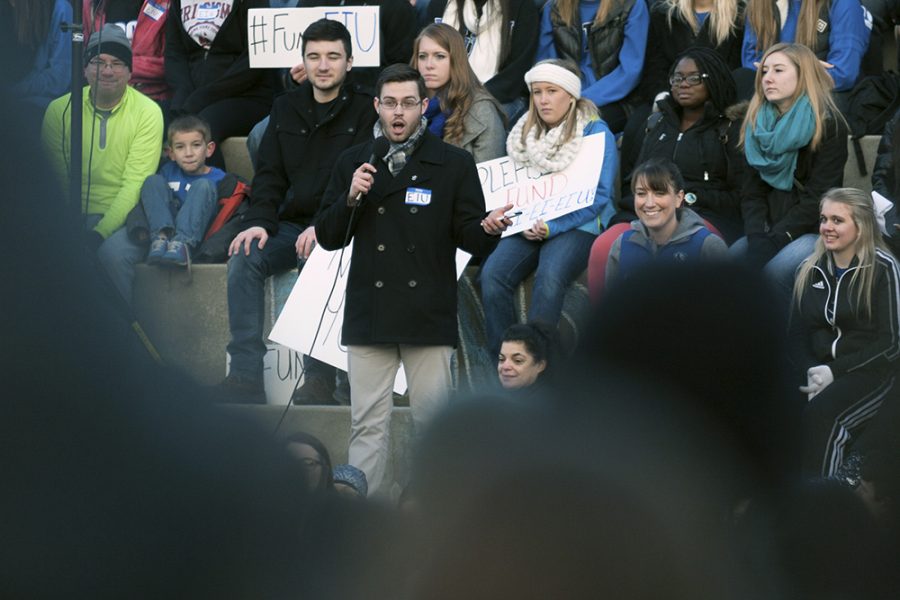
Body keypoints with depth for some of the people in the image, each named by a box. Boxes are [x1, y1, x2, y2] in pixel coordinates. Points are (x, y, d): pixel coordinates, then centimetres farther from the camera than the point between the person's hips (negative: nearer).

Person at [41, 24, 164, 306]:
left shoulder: (147, 112, -1)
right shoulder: (60, 110, 6)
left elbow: (135, 183, -8)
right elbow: (54, 178, 5)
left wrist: (101, 231, -20)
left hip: (124, 219, -2)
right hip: (76, 218, 2)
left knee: (113, 251, -34)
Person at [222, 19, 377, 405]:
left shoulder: (366, 111, -1)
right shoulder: (286, 108, 15)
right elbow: (270, 175, 12)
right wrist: (259, 221, -6)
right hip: (292, 224, 5)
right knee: (244, 258, -22)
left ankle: (319, 377, -29)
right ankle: (245, 374, -25)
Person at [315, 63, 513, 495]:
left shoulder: (454, 164, 4)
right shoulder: (354, 163, 10)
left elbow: (468, 237, 3)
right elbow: (327, 238, 9)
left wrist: (488, 229, -20)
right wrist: (351, 198, -8)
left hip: (430, 314, -2)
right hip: (369, 311, 2)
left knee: (433, 420, 0)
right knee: (367, 423, 3)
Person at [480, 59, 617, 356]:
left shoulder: (596, 133, 1)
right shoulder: (525, 132, 18)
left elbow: (599, 195, -6)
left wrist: (552, 227, -16)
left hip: (577, 226, -5)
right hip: (528, 226, 5)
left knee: (549, 276, -36)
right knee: (492, 274, -25)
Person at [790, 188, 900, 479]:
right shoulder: (810, 270, 12)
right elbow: (798, 333, 13)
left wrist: (836, 371, -15)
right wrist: (812, 372, -8)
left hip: (869, 371, -4)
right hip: (820, 369, 4)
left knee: (821, 412, -35)